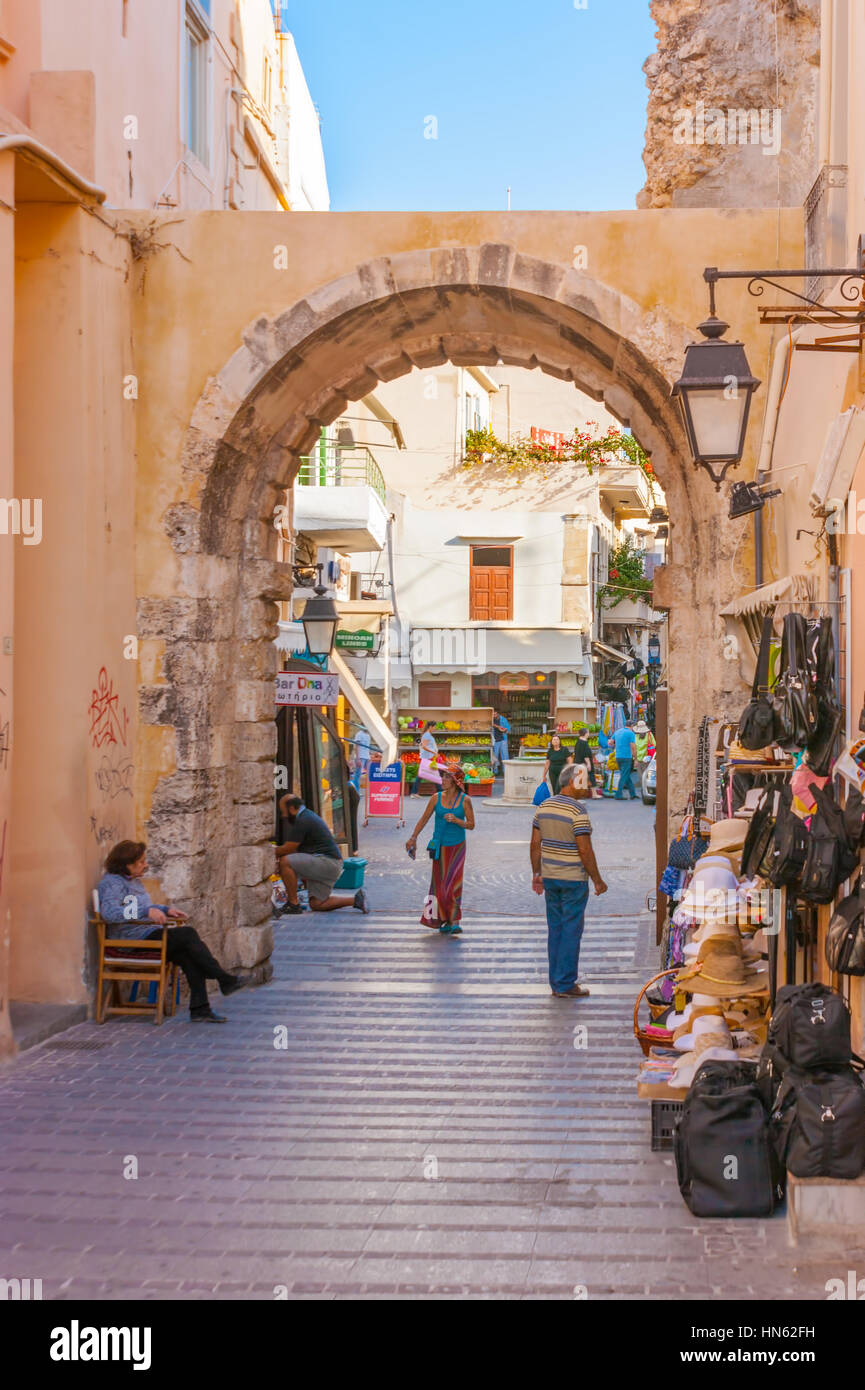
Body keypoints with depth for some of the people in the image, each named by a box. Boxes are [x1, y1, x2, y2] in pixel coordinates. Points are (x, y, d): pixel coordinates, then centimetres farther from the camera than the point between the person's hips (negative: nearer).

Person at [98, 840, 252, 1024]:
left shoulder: (134, 880, 23)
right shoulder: (112, 882, -7)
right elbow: (109, 911, -25)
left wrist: (166, 909, 19)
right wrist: (147, 911, -30)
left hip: (151, 935, 9)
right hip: (136, 940, -9)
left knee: (189, 957, -16)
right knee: (188, 934, -22)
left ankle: (200, 1010, -19)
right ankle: (226, 980, -14)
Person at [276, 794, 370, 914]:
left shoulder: (302, 821, -14)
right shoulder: (308, 815, 18)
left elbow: (287, 849, -14)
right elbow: (294, 848, 24)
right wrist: (277, 855, 16)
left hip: (327, 862, -10)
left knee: (285, 862, -17)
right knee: (316, 904, 11)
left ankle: (293, 904, -11)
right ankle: (356, 898, 9)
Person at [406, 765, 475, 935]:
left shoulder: (465, 800, -4)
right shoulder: (437, 798, 0)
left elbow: (471, 825, -2)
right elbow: (424, 819, 9)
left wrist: (456, 820, -19)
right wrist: (413, 837, 8)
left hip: (457, 847, -2)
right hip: (440, 847, 2)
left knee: (454, 882, -8)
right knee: (439, 883, 1)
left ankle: (454, 922, -4)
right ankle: (443, 920, 13)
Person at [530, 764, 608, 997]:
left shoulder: (544, 806, 6)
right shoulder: (577, 811, -16)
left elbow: (535, 844, 9)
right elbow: (585, 851, -18)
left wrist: (536, 874, 17)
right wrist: (597, 881, -9)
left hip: (549, 877, 7)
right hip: (573, 879, -7)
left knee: (555, 930, 13)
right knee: (571, 931, -1)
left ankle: (556, 982, 18)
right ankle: (565, 985, 1)